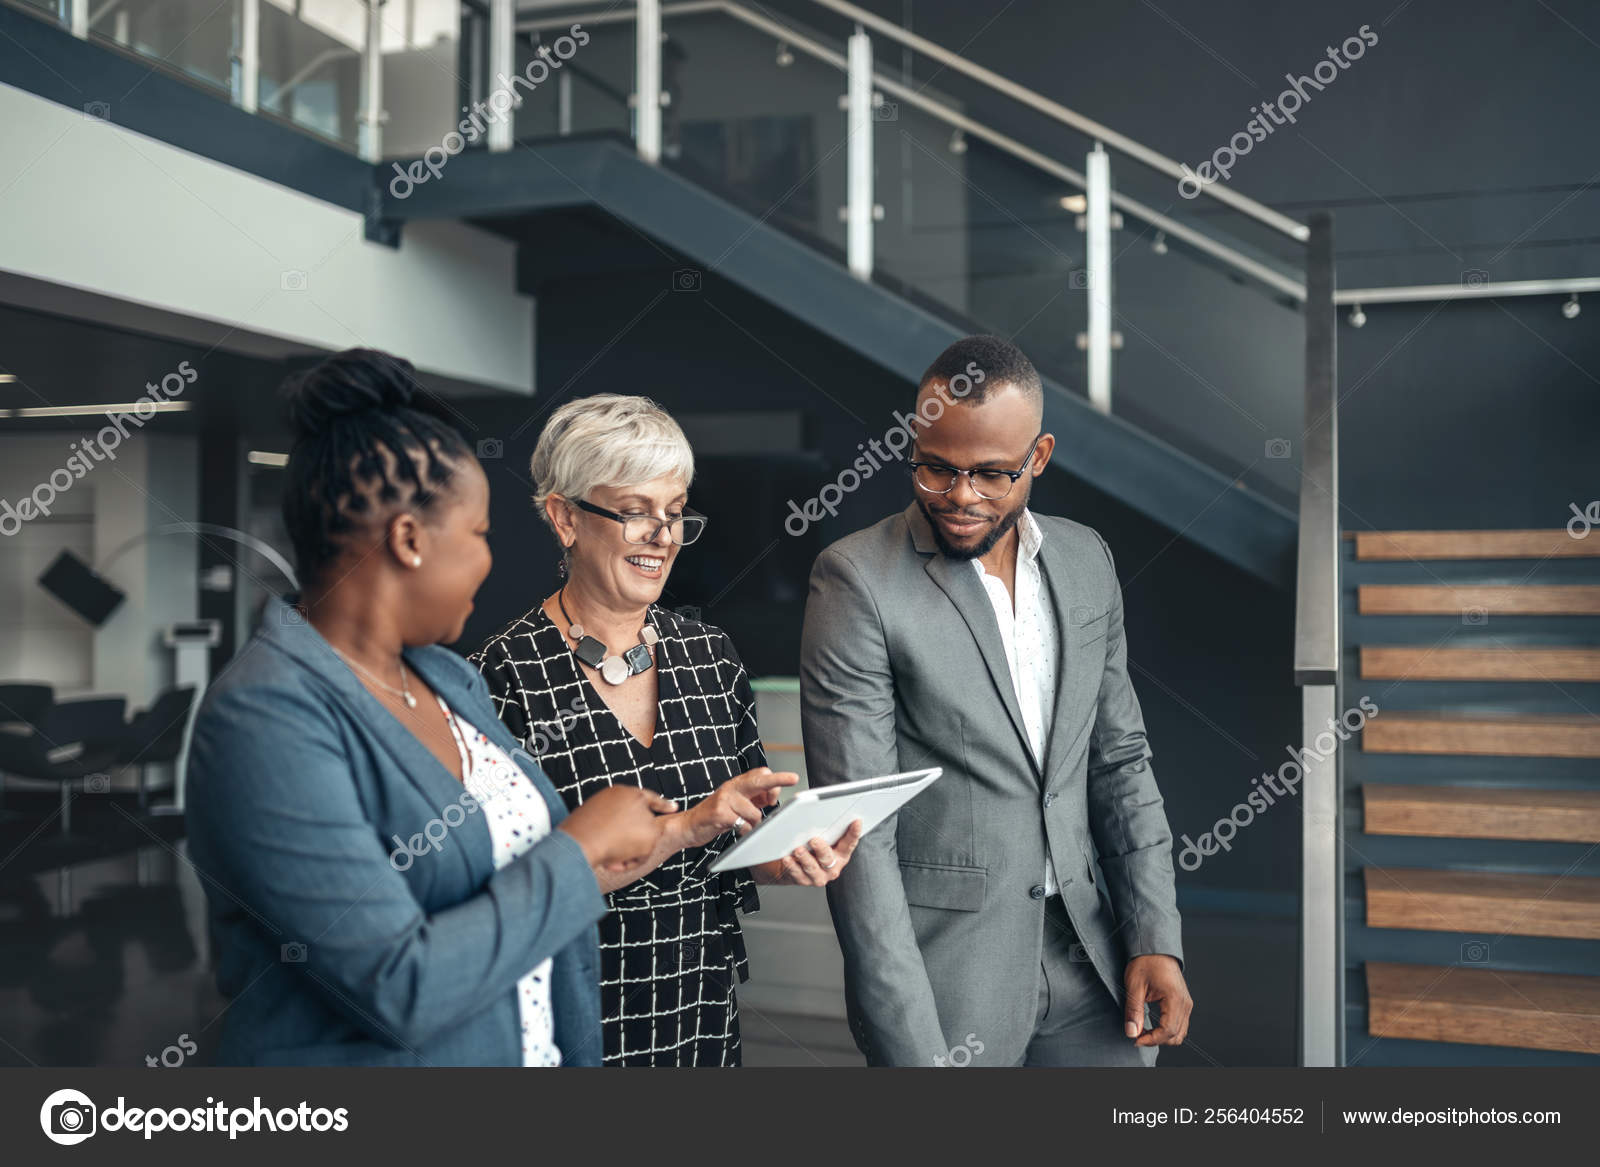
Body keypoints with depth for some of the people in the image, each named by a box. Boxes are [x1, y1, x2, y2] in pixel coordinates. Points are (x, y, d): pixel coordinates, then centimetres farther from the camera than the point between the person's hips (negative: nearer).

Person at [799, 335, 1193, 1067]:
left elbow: (1119, 760, 11)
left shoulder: (1085, 560, 4)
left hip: (1082, 953, 5)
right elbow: (857, 830, -15)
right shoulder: (857, 581, -14)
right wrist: (913, 1049, -17)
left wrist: (1156, 937, 3)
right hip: (942, 971, -5)